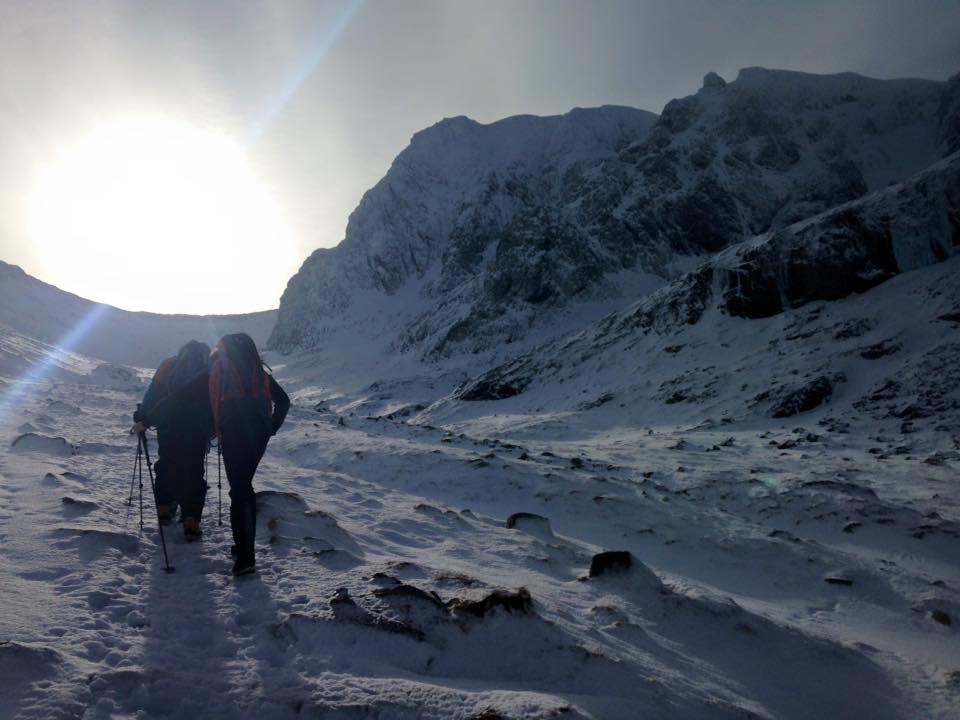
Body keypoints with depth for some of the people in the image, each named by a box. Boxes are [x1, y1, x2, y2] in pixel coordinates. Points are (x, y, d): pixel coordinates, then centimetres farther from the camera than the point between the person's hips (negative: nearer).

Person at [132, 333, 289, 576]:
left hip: (233, 435, -4)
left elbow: (178, 398, 8)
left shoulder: (214, 372, 10)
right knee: (245, 486, 17)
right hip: (259, 435, 4)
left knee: (239, 491, -3)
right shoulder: (259, 372, 18)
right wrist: (271, 428, 19)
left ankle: (245, 557, -10)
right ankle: (245, 545, 20)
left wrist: (146, 420, 13)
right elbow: (283, 401, 19)